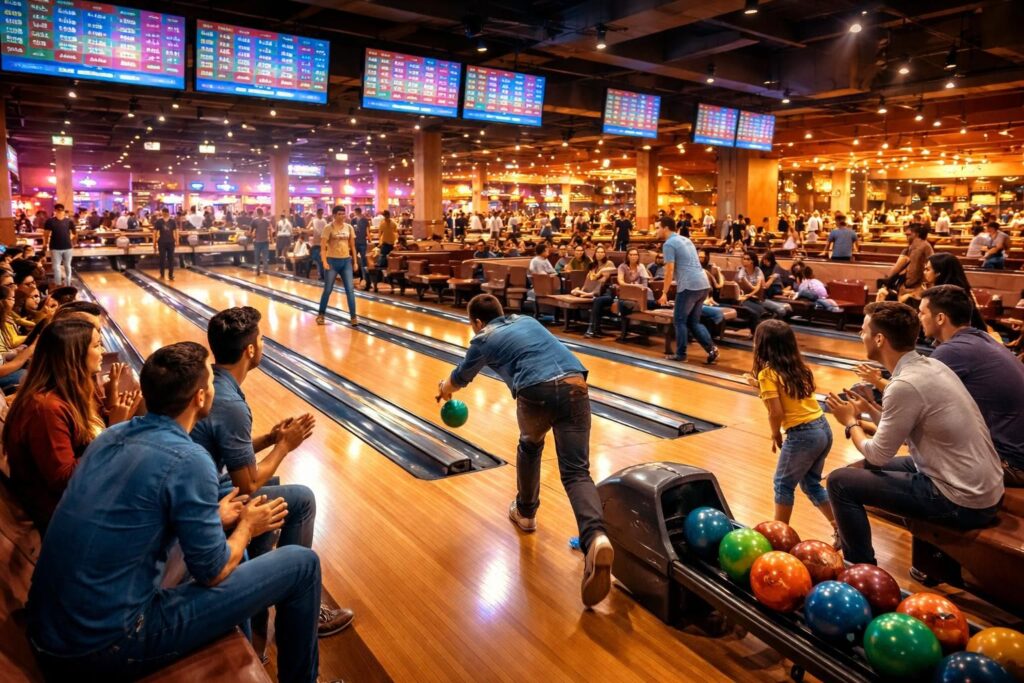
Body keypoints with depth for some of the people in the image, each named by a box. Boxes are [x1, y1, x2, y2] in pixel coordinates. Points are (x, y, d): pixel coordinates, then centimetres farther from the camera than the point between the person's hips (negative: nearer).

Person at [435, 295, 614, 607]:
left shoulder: (484, 340, 20)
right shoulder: (527, 320, 31)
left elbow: (460, 378, 38)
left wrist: (445, 390, 60)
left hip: (537, 392, -3)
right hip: (574, 386, 3)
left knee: (530, 445, 31)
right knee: (576, 472, -3)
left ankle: (525, 512, 43)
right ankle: (595, 537, -27)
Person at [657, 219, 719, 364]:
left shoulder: (668, 244, -7)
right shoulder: (685, 239, 21)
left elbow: (669, 271, -12)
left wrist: (664, 293, -8)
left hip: (689, 286, -8)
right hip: (703, 284, 8)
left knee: (679, 320, 5)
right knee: (694, 322, 14)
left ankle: (680, 354, 9)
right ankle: (711, 348, 3)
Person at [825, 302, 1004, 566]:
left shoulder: (905, 385, -24)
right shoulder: (931, 365, 3)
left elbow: (877, 455, -12)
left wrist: (851, 422, 4)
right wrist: (870, 409, 12)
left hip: (962, 503, -9)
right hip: (983, 488, 9)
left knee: (840, 482, -8)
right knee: (870, 469, 25)